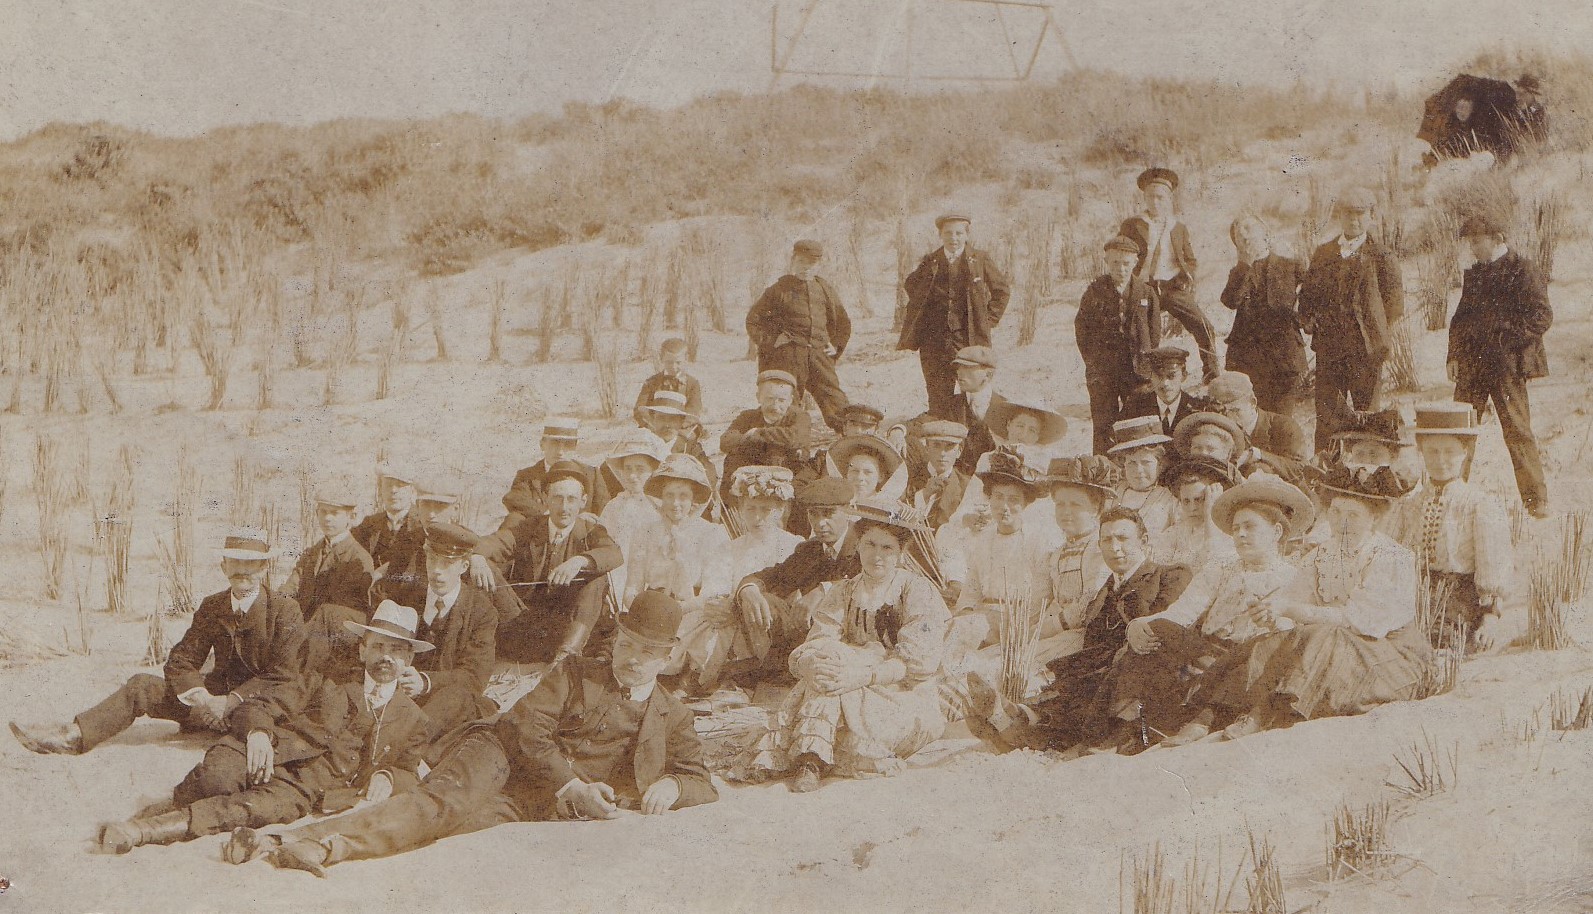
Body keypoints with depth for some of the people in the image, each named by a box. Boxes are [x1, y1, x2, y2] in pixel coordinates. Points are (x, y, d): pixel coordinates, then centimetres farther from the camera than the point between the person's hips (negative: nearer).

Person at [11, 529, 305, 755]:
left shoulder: (286, 611, -8)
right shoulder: (211, 607, 9)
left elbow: (282, 677, -12)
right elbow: (180, 661, 5)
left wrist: (230, 702, -23)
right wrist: (198, 695, -18)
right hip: (216, 696, 5)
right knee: (142, 686, -11)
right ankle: (72, 736, -18)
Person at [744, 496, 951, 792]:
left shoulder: (919, 593, -4)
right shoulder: (842, 595, 9)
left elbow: (918, 663, -17)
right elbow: (810, 650, -5)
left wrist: (863, 675, -32)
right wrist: (810, 664, -31)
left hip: (911, 704, -4)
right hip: (853, 701, 4)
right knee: (826, 667, -27)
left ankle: (811, 759, -37)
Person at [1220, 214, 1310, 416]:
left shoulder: (1291, 267, 10)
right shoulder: (1239, 272, 14)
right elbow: (1230, 301, -5)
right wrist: (1246, 265, -5)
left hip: (1284, 355, -2)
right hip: (1245, 353, 2)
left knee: (1280, 420, -3)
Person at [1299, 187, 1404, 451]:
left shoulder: (1382, 257, 2)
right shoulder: (1323, 254, 14)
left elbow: (1395, 301, 3)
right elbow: (1307, 293, 21)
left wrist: (1377, 332, -1)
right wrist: (1307, 319, 6)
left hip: (1365, 350, -3)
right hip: (1328, 347, 3)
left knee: (1366, 415, 0)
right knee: (1326, 414, -1)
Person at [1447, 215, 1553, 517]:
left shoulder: (1523, 271, -3)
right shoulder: (1474, 274, 19)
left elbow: (1542, 316, -8)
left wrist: (1509, 336, -15)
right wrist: (1454, 355, 13)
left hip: (1507, 364, -6)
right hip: (1472, 364, 6)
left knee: (1518, 431, -6)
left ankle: (1537, 499, 0)